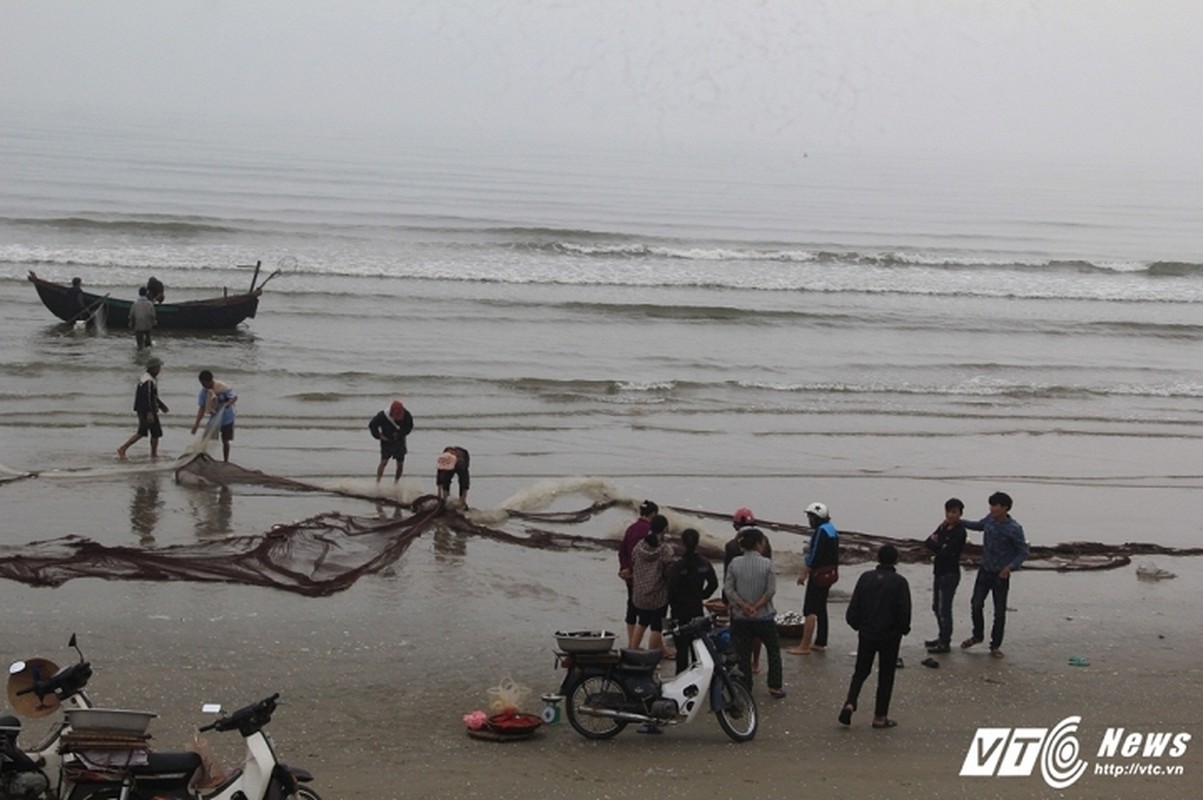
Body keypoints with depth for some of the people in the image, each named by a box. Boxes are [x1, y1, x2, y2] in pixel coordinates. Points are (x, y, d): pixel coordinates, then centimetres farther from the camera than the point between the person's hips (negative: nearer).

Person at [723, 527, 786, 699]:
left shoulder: (735, 563, -4)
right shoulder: (767, 564, -10)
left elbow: (728, 588, -9)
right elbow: (771, 590, -14)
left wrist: (744, 606, -12)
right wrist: (756, 607, -12)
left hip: (740, 618, 2)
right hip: (764, 617, -1)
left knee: (743, 653, 8)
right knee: (773, 650, 15)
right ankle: (775, 687, 17)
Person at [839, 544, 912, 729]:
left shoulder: (866, 578, -2)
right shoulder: (899, 582, -10)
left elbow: (853, 608, -2)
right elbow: (904, 612, -13)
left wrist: (857, 625, 15)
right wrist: (903, 630, 5)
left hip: (866, 635, 2)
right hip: (890, 637, -2)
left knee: (860, 672, 16)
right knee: (886, 676, 9)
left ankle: (850, 703, -4)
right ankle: (880, 717, 11)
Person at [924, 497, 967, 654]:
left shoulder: (959, 532, -15)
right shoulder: (944, 527, 9)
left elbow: (947, 552, -22)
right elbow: (927, 543, 3)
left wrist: (935, 543, -6)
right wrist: (939, 546, -16)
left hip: (950, 573, -9)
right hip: (939, 571, 9)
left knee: (944, 609, -5)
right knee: (936, 607, 17)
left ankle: (945, 643, 2)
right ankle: (942, 637, 29)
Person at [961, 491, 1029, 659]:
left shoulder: (1014, 529, -18)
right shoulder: (990, 520, -2)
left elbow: (1023, 552, -12)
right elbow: (978, 525, 21)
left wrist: (1011, 566, -26)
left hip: (1001, 575, -5)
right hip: (985, 570, 5)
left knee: (999, 612, 3)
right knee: (976, 604, 8)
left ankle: (995, 645, 16)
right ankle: (977, 635, 31)